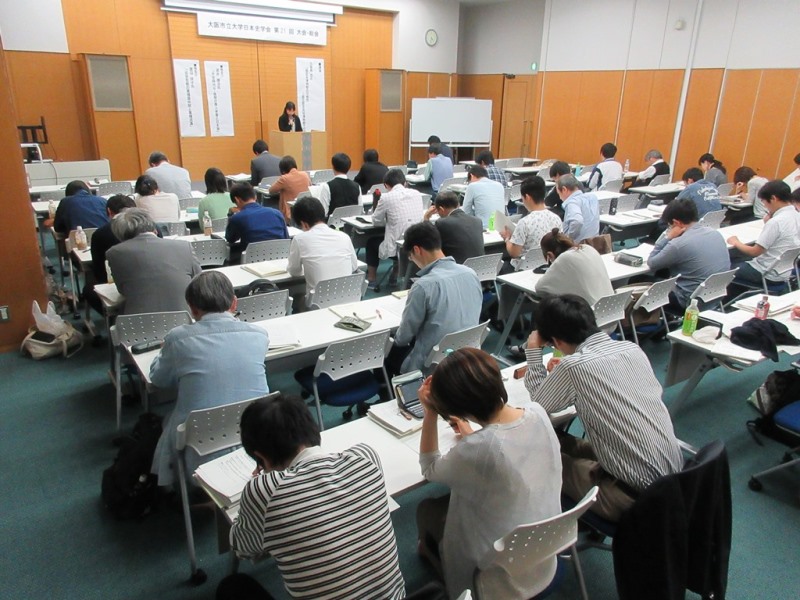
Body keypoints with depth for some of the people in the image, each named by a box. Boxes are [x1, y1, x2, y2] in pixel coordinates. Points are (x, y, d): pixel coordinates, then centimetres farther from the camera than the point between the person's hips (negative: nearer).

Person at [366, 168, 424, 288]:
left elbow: (376, 221, 3)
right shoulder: (417, 194, 4)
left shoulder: (387, 197, -10)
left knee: (371, 241, 25)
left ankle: (371, 279, 32)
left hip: (397, 248, -5)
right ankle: (396, 274, 43)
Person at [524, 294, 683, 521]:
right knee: (565, 443, 22)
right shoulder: (633, 349, 0)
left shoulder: (573, 366, -19)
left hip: (637, 495, -7)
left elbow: (539, 404, 0)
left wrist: (533, 351, 10)